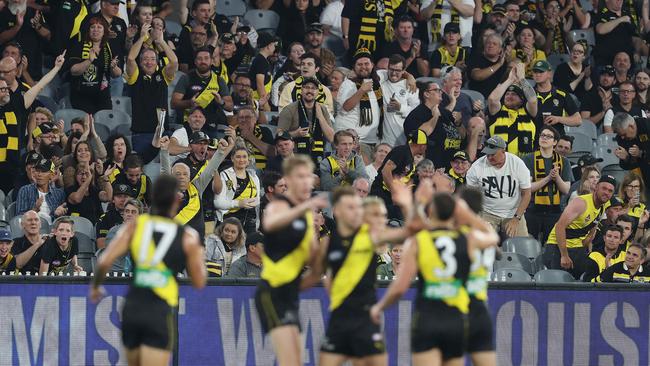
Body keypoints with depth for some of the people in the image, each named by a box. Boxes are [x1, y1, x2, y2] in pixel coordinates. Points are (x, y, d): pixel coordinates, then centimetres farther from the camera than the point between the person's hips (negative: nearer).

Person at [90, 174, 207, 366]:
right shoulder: (188, 237, 0)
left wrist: (95, 286, 13)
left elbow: (105, 261, -5)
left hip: (131, 309, 3)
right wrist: (198, 254, 24)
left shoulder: (135, 226, 2)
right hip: (160, 314, -3)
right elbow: (199, 282, 7)